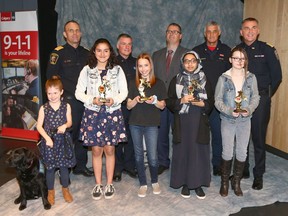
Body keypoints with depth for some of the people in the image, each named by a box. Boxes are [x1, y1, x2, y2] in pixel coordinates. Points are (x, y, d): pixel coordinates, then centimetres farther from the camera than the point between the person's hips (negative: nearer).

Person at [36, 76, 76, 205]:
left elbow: (69, 122, 2)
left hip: (63, 140, 1)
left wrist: (65, 125, -20)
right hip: (49, 140, -1)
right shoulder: (44, 108, -5)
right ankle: (50, 191, 27)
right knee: (50, 167, 9)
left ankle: (65, 189, 30)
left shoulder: (66, 106, -3)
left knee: (64, 166, 11)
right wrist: (47, 138, -15)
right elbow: (39, 126, -4)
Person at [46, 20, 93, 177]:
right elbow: (51, 77, -4)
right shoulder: (59, 53, -1)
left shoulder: (86, 53, 14)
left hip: (86, 100, 5)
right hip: (68, 100, -5)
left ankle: (81, 165, 23)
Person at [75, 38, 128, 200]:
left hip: (112, 113, 0)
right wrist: (92, 100, -15)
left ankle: (110, 184, 21)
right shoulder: (87, 70, 2)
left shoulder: (117, 70, 2)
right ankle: (98, 184, 21)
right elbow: (79, 92, 2)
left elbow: (124, 91, 4)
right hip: (93, 113, 0)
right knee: (96, 150, 6)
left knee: (110, 149, 6)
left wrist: (114, 99, -15)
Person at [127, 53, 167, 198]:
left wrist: (154, 101, -16)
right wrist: (136, 100, -15)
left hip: (152, 124, -2)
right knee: (139, 155, 9)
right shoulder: (133, 84, 6)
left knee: (152, 156, -3)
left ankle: (155, 182, 23)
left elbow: (162, 105, 4)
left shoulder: (158, 83, 1)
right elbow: (128, 106, 5)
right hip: (135, 123, 2)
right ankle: (143, 184, 23)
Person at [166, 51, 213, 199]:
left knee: (199, 151, 3)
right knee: (183, 151, 2)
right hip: (182, 123, 0)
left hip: (199, 123, 1)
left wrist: (201, 103, -13)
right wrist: (181, 100, -14)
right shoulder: (176, 80, 5)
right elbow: (169, 102, 3)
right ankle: (185, 183, 17)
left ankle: (198, 184, 17)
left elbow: (211, 102, 6)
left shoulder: (204, 80, 7)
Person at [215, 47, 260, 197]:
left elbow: (255, 98, 3)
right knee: (227, 152, 3)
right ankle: (224, 183, 21)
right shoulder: (223, 78, -5)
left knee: (242, 152, 8)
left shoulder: (251, 78, 0)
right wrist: (229, 111, -19)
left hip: (245, 120, 2)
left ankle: (236, 182, 26)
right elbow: (218, 100, -5)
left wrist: (249, 109, -16)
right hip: (228, 120, -2)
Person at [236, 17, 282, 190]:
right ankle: (242, 170, 27)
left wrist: (265, 96, 1)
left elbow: (276, 76, 1)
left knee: (259, 138, 3)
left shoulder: (267, 50, -1)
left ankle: (258, 175, 16)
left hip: (260, 100, -2)